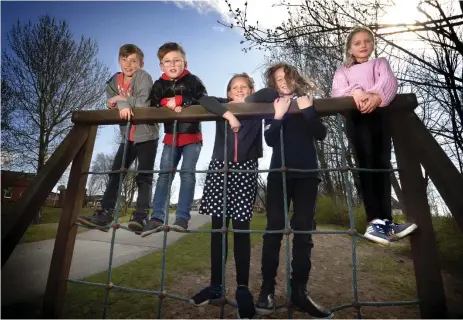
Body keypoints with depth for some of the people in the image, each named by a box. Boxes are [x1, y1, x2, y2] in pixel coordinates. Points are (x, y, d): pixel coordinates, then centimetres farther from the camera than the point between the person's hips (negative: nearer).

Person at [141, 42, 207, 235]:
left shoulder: (193, 80, -1)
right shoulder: (159, 85, 9)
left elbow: (204, 100, -15)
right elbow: (153, 107, -2)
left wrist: (179, 101, -19)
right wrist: (169, 105, -19)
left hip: (192, 136, -3)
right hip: (171, 136, 4)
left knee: (187, 173, -10)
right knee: (164, 174, -1)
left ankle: (182, 217, -5)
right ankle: (157, 218, 3)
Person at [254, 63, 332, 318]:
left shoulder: (308, 102, 12)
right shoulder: (272, 106, 9)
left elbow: (321, 134, -2)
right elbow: (270, 140, -5)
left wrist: (308, 111, -13)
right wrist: (278, 116, -18)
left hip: (307, 175, 2)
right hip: (279, 174, -1)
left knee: (303, 231, 1)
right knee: (274, 229, -4)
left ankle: (299, 290, 10)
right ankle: (267, 289, 4)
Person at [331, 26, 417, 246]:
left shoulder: (380, 63, 28)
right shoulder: (343, 70, 27)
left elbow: (389, 81, 5)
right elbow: (337, 91, 5)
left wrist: (377, 96, -18)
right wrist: (354, 92, -18)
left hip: (379, 113, 2)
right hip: (356, 116, -1)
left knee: (382, 164, -5)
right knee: (367, 163, -16)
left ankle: (384, 221, -3)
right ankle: (376, 221, -18)